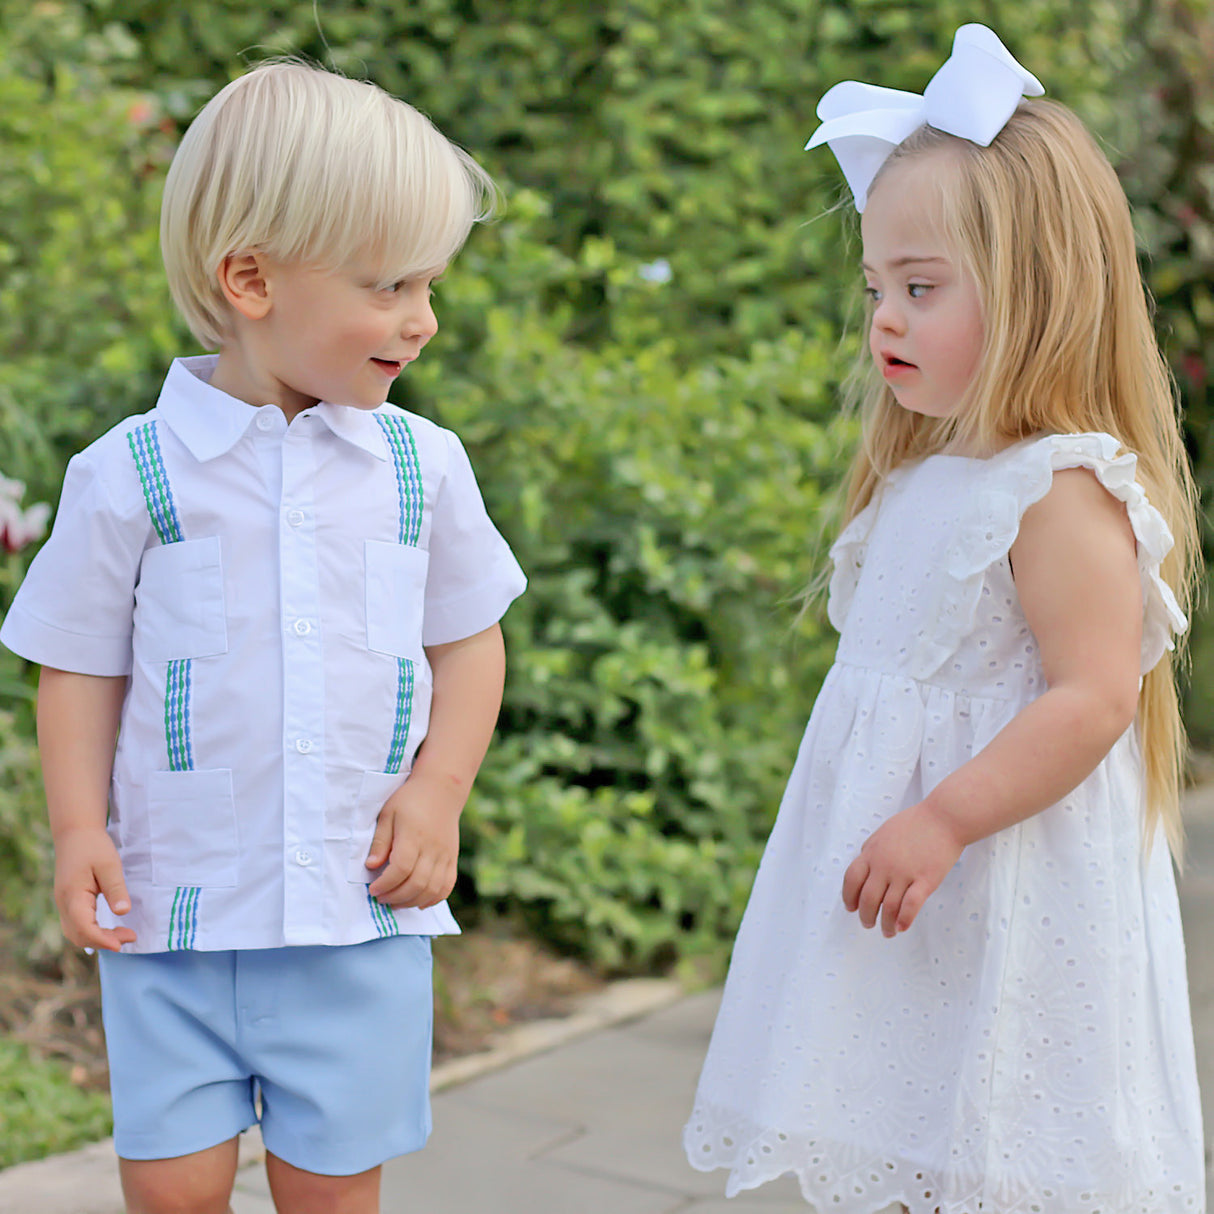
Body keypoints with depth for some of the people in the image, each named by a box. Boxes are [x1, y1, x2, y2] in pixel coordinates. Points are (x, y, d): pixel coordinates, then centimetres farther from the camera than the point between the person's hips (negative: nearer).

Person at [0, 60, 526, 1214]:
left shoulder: (422, 464, 2)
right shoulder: (131, 472, -5)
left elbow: (467, 639, 10)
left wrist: (437, 789, -3)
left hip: (360, 915, 2)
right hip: (174, 908, -1)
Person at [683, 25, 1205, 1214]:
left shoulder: (1062, 489, -17)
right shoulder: (923, 479, 10)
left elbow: (1093, 699, -23)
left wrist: (941, 820, -25)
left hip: (1011, 898, -8)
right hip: (906, 875, 8)